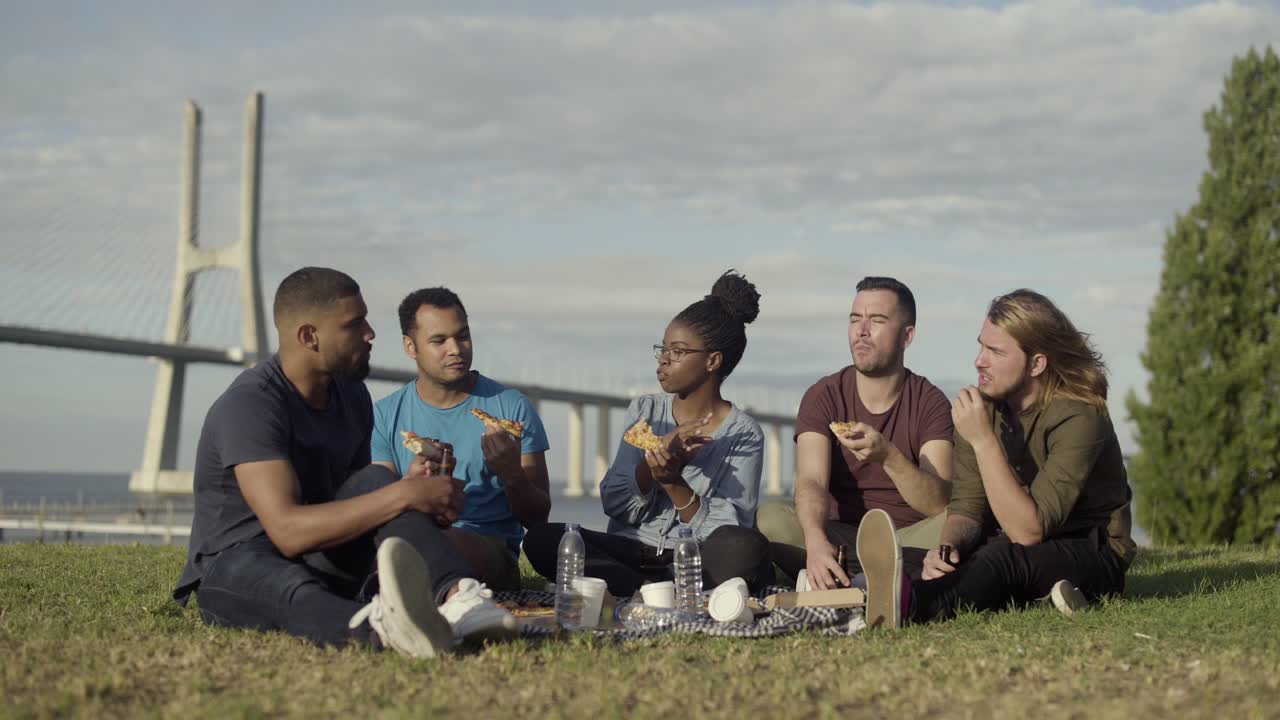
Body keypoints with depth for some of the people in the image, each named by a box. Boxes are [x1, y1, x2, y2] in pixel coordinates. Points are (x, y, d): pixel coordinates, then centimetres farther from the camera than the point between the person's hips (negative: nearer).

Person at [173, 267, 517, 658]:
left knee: (375, 481, -20)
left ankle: (456, 596, -46)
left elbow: (362, 503, 14)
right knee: (290, 587, -42)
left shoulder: (352, 395, 6)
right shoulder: (249, 406, -21)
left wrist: (406, 485, -10)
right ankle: (379, 627, -77)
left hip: (323, 560, 7)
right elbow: (287, 530, -32)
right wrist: (403, 496, -33)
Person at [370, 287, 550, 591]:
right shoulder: (385, 415, 14)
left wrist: (512, 475, -12)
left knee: (447, 542, -38)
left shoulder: (512, 406, 11)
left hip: (491, 547, -1)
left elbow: (538, 518, 10)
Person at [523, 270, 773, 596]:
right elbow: (615, 506, 3)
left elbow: (720, 533, -8)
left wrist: (673, 482, -22)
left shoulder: (743, 434, 0)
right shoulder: (645, 410, 11)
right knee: (540, 539, -23)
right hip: (631, 553, 4)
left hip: (695, 560, -4)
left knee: (747, 550, -37)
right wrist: (653, 459, -14)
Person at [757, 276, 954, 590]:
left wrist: (889, 456, -35)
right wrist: (816, 541, -41)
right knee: (771, 516, -25)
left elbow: (940, 505, -16)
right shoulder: (823, 397, -1)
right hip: (839, 538, 1)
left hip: (909, 540, 0)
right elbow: (811, 482, -18)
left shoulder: (931, 403, -3)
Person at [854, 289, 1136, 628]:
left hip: (1092, 556, -7)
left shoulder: (1078, 417, -22)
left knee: (1008, 557, -40)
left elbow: (1029, 531, -28)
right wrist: (948, 547, -25)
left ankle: (908, 603, -65)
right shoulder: (984, 405, -2)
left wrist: (984, 441, -34)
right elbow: (967, 507, -1)